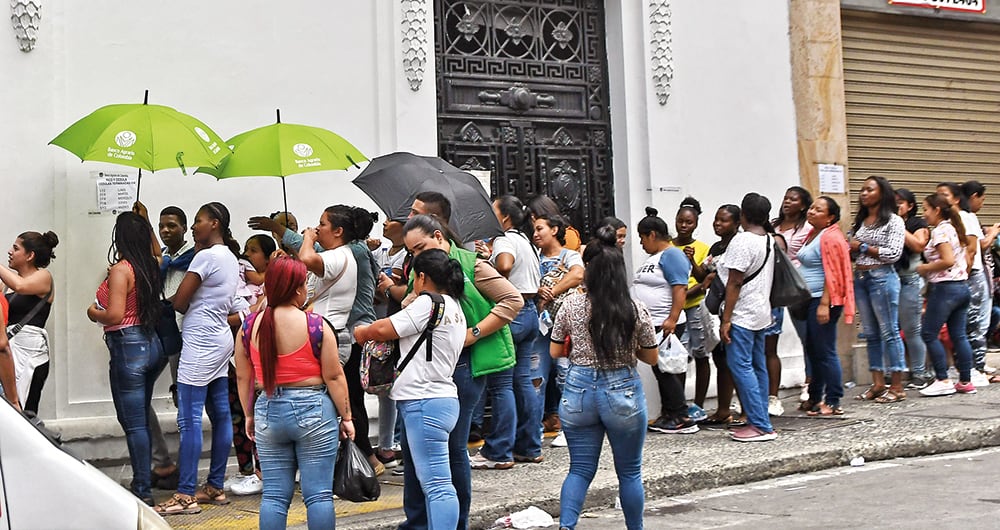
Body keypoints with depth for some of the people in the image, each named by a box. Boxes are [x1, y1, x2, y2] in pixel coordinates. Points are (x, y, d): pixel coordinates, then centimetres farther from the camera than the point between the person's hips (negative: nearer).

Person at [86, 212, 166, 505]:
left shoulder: (121, 270, -15)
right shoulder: (151, 267, 6)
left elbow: (114, 315, -21)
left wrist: (93, 313, -2)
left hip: (128, 347, -8)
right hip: (152, 343, 8)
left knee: (133, 423, -2)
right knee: (141, 419, 16)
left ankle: (143, 490, 2)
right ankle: (142, 484, 22)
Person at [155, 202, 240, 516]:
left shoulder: (206, 256, -13)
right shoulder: (231, 258, 15)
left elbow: (178, 302, -12)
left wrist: (179, 301, 8)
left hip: (200, 343, -10)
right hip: (220, 340, 10)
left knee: (189, 419, -8)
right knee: (220, 416, 10)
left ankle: (186, 495, -7)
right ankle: (215, 487, 16)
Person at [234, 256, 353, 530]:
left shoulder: (249, 326, -1)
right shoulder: (316, 325, -11)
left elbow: (242, 377, 7)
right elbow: (334, 376, -7)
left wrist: (249, 414, 20)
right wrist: (346, 417, 2)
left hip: (268, 412, 4)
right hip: (313, 410, -3)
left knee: (274, 495, 10)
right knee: (319, 494, 3)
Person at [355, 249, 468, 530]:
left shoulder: (429, 303, -11)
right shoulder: (454, 307, 20)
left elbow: (384, 329, -10)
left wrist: (361, 332, 9)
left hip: (426, 402, -11)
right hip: (438, 399, 11)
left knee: (436, 484, -11)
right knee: (431, 481, 13)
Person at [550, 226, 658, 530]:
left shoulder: (571, 305, -8)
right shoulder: (637, 311, -9)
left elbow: (555, 351, 2)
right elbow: (651, 358, 2)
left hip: (578, 391, 1)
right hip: (623, 393, -1)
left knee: (580, 469, 12)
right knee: (630, 472, 15)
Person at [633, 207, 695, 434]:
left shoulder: (671, 255, -12)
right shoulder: (653, 257, 19)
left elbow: (680, 289, -20)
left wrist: (672, 319, -27)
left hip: (665, 325, -10)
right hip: (651, 324, 10)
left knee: (666, 371, -8)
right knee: (660, 371, 12)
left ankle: (682, 419, -4)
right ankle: (667, 415, 17)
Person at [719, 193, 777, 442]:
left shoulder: (742, 240, -16)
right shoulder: (769, 240, 11)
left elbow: (734, 283, -18)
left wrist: (726, 319, -17)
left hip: (742, 315, -9)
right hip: (761, 313, 9)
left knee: (741, 367, -7)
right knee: (758, 367, 12)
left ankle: (761, 426, -8)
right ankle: (760, 422, 16)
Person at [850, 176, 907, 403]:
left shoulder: (894, 221, -3)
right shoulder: (860, 222, 16)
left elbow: (894, 253, -13)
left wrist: (863, 247, -10)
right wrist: (849, 249, -2)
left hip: (882, 277, -7)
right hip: (860, 278, 7)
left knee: (889, 331, -4)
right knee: (871, 333, 8)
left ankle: (897, 387, 0)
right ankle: (878, 383, 14)